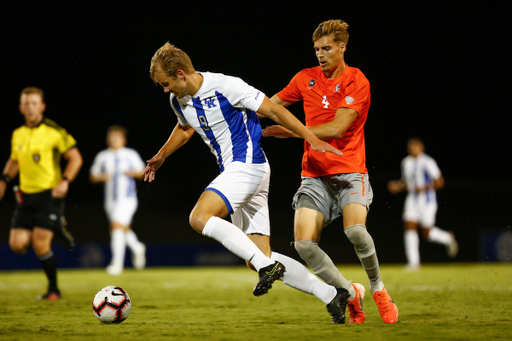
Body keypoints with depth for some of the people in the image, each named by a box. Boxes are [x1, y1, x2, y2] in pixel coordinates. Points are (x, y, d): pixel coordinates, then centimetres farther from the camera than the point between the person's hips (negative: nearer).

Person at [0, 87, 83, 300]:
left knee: (40, 244, -13)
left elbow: (75, 158, -6)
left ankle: (53, 289, 7)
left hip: (50, 194, -6)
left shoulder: (54, 132, -8)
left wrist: (65, 181, -19)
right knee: (17, 244, -4)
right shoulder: (18, 134, 9)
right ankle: (56, 231, 24)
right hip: (26, 195, 6)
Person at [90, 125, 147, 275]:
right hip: (110, 199, 4)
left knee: (117, 225, -18)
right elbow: (92, 176, 12)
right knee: (124, 229, 11)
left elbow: (142, 173, 9)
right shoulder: (102, 156, 8)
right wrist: (102, 177, -8)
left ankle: (117, 263, -19)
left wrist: (132, 172, -11)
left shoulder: (131, 155, 3)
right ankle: (137, 248, 40)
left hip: (127, 197, -4)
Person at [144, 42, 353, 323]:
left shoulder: (226, 87, -15)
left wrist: (313, 140, -15)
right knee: (256, 259, 1)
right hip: (231, 171, 8)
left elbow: (273, 110, -13)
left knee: (199, 218, -25)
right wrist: (160, 157, 29)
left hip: (248, 164, -8)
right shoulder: (178, 101, 8)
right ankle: (330, 294, 4)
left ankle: (266, 265, -22)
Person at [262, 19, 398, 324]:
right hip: (314, 175, 4)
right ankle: (350, 294, 4)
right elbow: (271, 105, 22)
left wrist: (291, 131, -16)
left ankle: (378, 288, -2)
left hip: (349, 170, -4)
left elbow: (336, 128, -15)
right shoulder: (306, 78, 9)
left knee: (355, 229, -30)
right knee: (304, 243, -17)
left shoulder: (357, 82, -6)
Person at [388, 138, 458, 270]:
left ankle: (448, 238, 29)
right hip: (412, 199, 6)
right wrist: (397, 186, 1)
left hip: (427, 199, -6)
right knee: (410, 227, -8)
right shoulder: (406, 162, 9)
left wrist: (425, 188, -22)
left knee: (427, 233, -2)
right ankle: (413, 262, -6)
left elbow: (440, 182, -10)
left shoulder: (428, 162, -11)